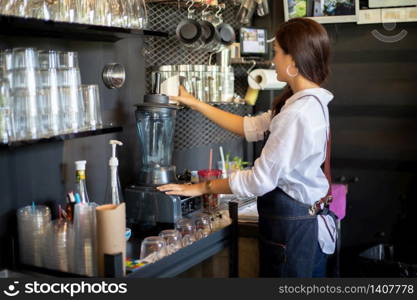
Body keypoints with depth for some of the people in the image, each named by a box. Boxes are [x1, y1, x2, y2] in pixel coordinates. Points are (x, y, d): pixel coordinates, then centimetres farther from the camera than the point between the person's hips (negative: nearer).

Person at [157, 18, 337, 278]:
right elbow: (251, 127, 13)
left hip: (292, 225, -9)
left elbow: (260, 180, -21)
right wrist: (196, 103, 12)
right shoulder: (311, 102, 7)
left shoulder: (298, 114, -25)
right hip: (308, 219, 10)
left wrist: (203, 188, -8)